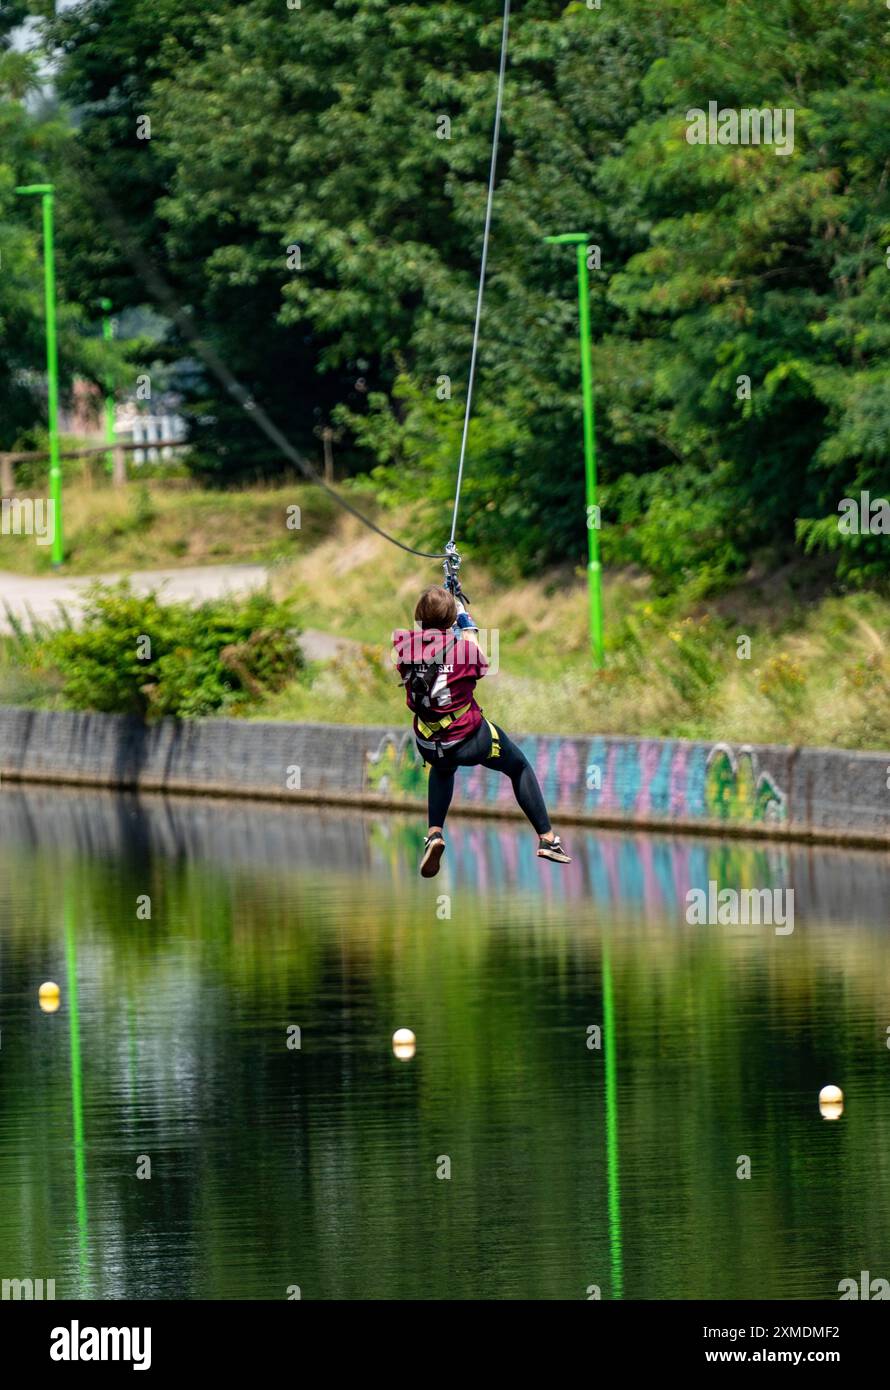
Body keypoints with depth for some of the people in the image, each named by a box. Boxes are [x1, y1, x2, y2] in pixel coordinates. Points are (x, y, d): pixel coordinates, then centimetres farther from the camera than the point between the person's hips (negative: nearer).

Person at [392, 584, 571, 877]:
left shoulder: (404, 644, -13)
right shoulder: (462, 647, -20)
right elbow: (482, 664, 3)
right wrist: (467, 624, 12)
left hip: (429, 747, 3)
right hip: (471, 741, -3)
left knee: (443, 767, 40)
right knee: (520, 767, 25)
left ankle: (435, 833, 22)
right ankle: (547, 838, 26)